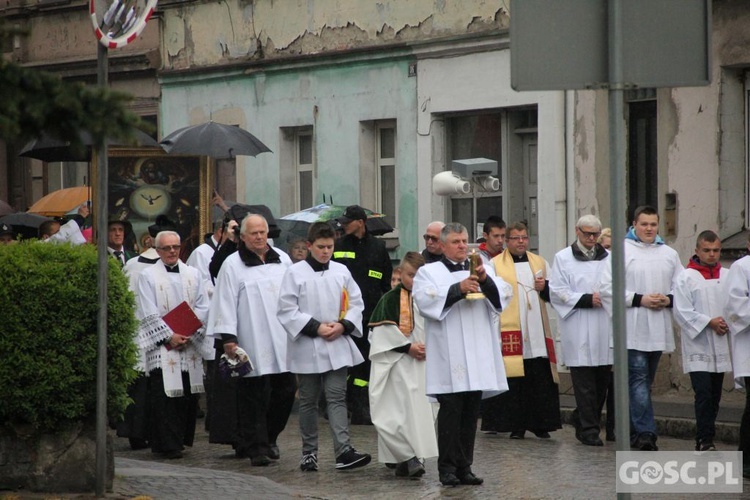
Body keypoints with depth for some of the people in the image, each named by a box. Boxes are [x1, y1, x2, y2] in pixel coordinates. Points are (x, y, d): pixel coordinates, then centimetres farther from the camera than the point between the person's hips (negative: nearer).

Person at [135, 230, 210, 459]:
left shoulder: (193, 274, 12)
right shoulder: (148, 276, 2)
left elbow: (203, 308, 7)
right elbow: (149, 315, -5)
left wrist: (188, 333, -7)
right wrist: (170, 336, -13)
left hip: (190, 344, 4)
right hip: (162, 346, -4)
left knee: (189, 394, 4)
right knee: (164, 396, -9)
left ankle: (183, 439, 15)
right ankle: (168, 445, -8)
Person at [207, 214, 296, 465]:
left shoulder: (282, 260, 12)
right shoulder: (232, 265, 0)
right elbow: (226, 303, -4)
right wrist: (228, 337, -12)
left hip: (283, 340, 4)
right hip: (251, 344, -4)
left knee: (287, 389, 4)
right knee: (255, 396, -4)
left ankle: (269, 437, 23)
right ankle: (257, 447, 2)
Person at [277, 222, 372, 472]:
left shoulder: (341, 272, 6)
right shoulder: (295, 273, -4)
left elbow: (356, 303, 10)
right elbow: (287, 310, -8)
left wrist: (343, 325, -8)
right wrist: (316, 327, -15)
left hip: (337, 346, 2)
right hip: (307, 346, -2)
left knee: (337, 397, -6)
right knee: (308, 401, 8)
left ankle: (344, 451, -15)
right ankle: (309, 452, 17)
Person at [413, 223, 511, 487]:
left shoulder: (480, 270, 19)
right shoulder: (429, 272, 6)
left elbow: (504, 295, 5)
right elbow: (424, 299, -12)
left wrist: (485, 280, -14)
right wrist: (458, 289, -19)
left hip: (478, 355, 4)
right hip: (448, 356, -4)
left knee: (471, 413, 5)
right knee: (451, 410, -7)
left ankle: (464, 467, 11)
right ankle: (447, 468, -3)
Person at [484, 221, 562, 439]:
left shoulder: (540, 263, 17)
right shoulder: (495, 264, 5)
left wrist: (545, 288, -2)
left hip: (537, 333, 3)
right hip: (509, 331, -3)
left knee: (541, 381, 0)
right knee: (514, 382, -4)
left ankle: (540, 424, 6)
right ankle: (516, 426, 2)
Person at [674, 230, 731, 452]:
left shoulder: (728, 277, 9)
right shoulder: (686, 278, -3)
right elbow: (682, 312, -9)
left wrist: (727, 324, -7)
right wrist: (709, 322, -15)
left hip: (721, 348, 5)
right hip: (698, 347, -5)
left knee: (714, 395, 8)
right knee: (704, 393, -14)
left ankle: (704, 440, 17)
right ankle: (705, 440, -14)